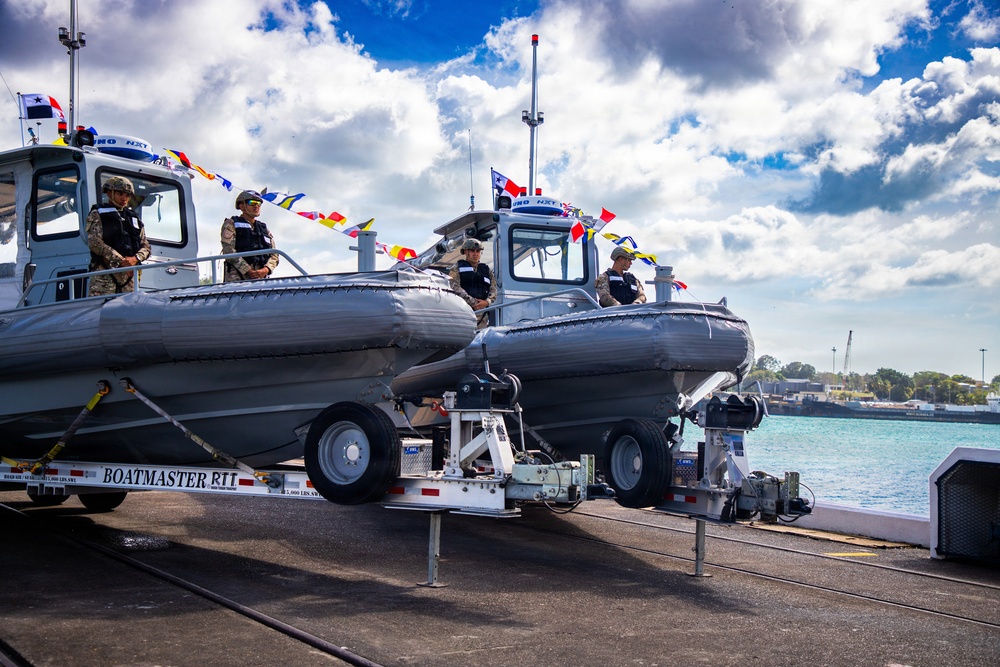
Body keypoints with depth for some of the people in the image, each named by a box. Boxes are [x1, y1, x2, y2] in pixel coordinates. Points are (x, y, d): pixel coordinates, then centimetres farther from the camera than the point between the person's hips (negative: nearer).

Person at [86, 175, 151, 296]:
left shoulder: (133, 218, 23)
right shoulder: (98, 215, 8)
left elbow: (146, 246, 16)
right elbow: (94, 242, -6)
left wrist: (135, 258, -8)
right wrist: (120, 260, -13)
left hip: (129, 272, 5)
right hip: (105, 272, -5)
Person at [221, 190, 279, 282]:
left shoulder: (264, 228, 25)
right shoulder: (231, 224, 10)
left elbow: (274, 254, 17)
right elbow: (228, 251, -4)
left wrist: (266, 269, -6)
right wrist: (249, 271, -13)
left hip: (261, 279, 5)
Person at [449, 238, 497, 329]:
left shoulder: (486, 269, 21)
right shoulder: (458, 268, 10)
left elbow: (493, 290, 14)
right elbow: (455, 287, -4)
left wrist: (487, 302, -9)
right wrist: (473, 303, -13)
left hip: (482, 313, 4)